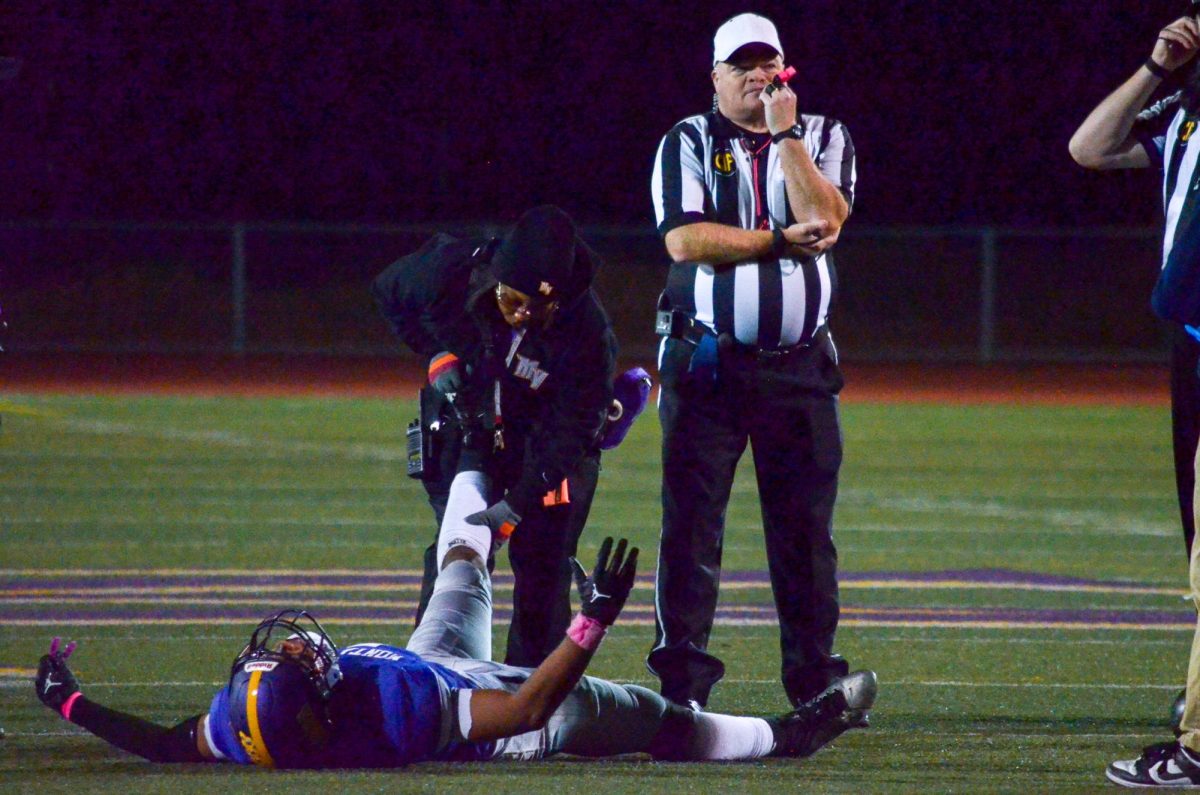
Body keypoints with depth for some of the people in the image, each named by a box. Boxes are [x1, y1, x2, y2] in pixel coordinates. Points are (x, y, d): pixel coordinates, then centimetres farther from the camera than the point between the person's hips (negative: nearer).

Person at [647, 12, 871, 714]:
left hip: (800, 366, 2)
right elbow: (684, 239, -11)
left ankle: (815, 677, 10)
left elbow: (826, 219, -10)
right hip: (706, 360, -2)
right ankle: (682, 680, -3)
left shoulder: (825, 139, 9)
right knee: (691, 524, -5)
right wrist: (781, 241, -12)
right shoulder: (689, 143, 4)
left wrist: (786, 132, -12)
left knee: (807, 528, 3)